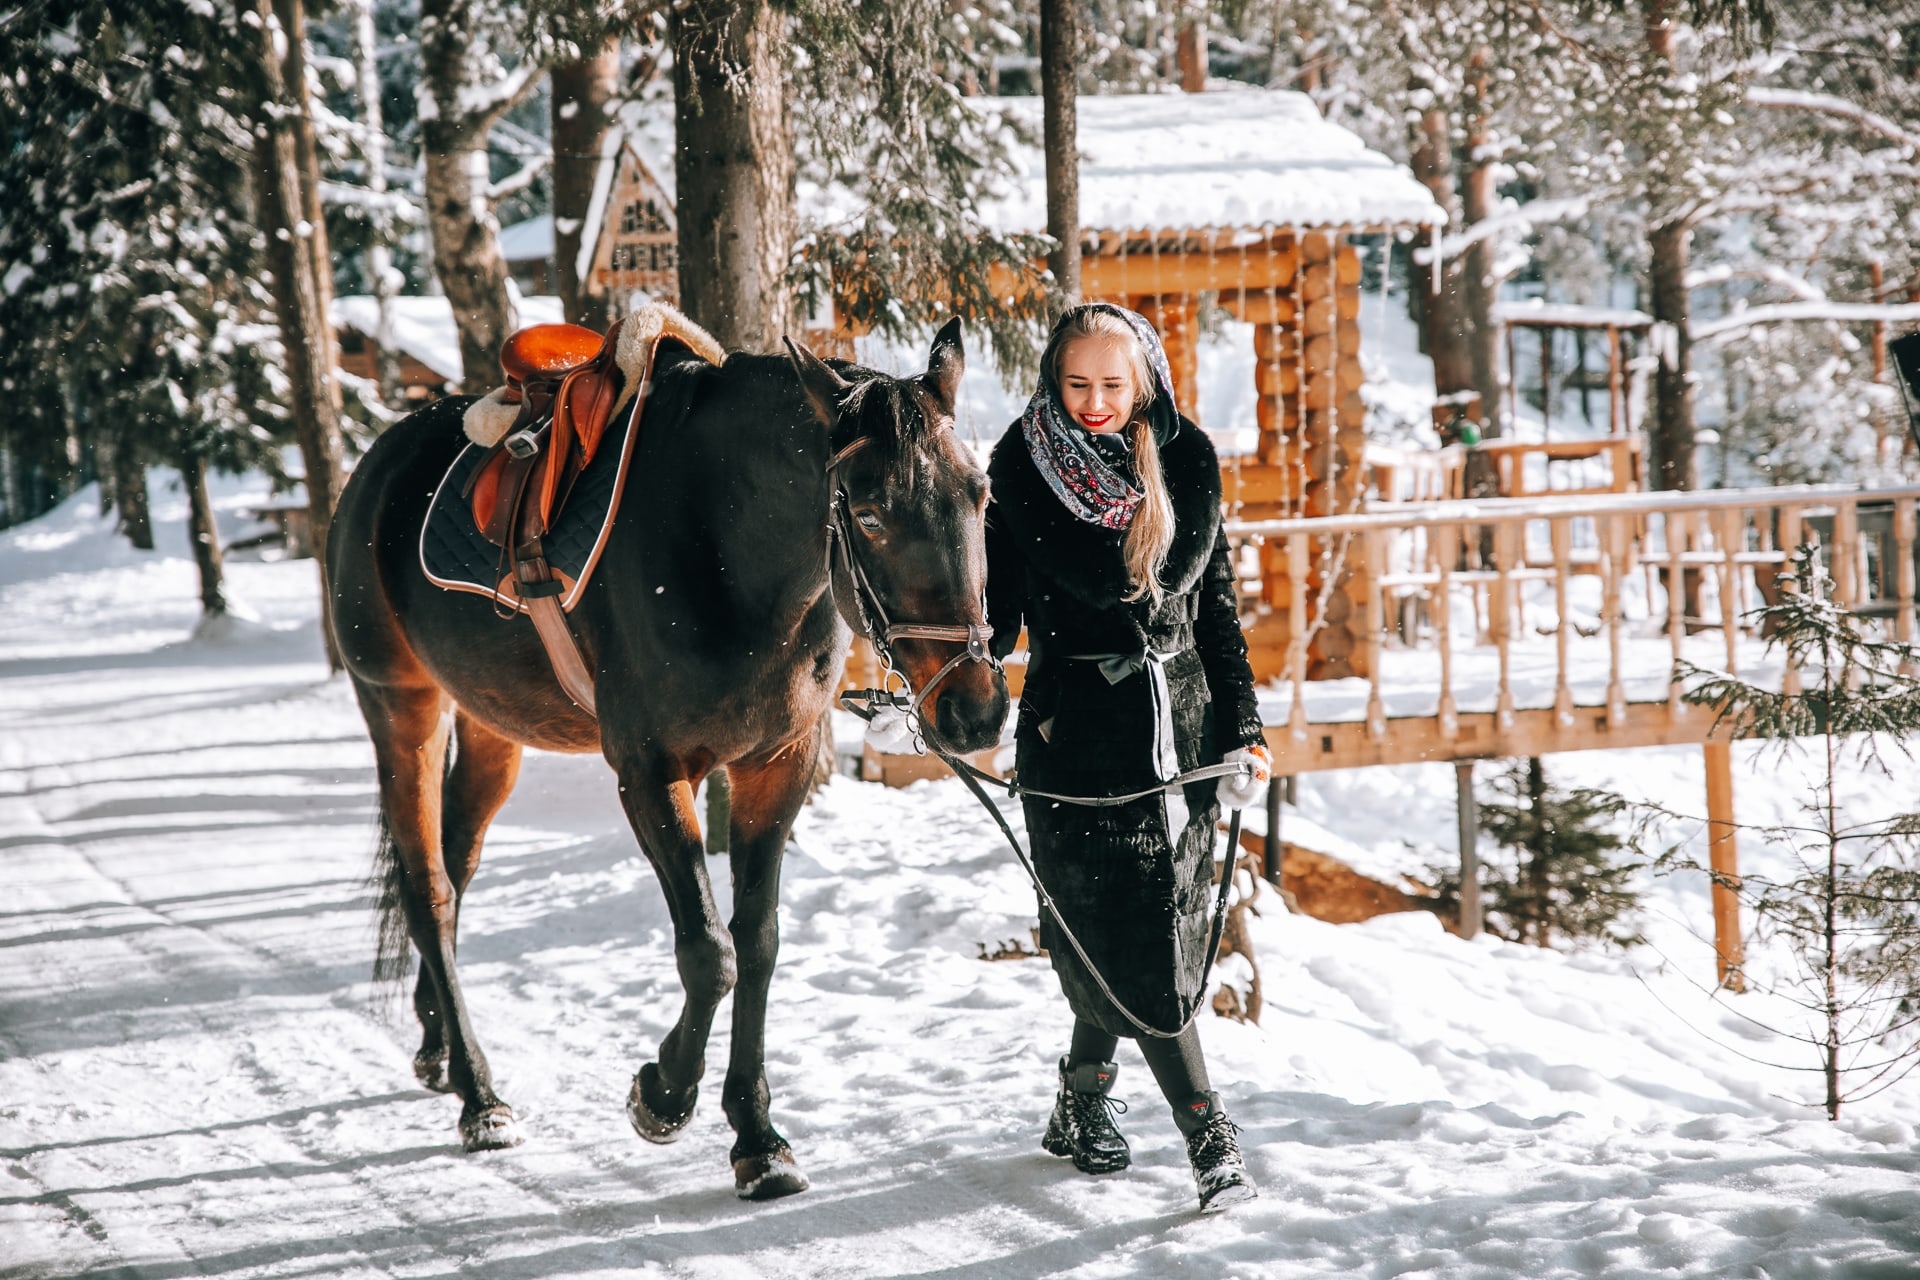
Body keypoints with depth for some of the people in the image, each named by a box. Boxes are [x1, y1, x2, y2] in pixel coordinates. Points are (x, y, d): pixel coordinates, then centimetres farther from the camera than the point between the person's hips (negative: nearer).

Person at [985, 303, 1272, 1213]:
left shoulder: (1186, 463, 4)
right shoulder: (1022, 467, -3)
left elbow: (1217, 604, 11)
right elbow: (995, 599, 2)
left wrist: (1243, 729, 7)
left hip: (1181, 719, 3)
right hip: (1075, 724, -3)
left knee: (1169, 924, 6)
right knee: (1129, 933, -8)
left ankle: (1082, 1101, 25)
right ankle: (1207, 1133, -7)